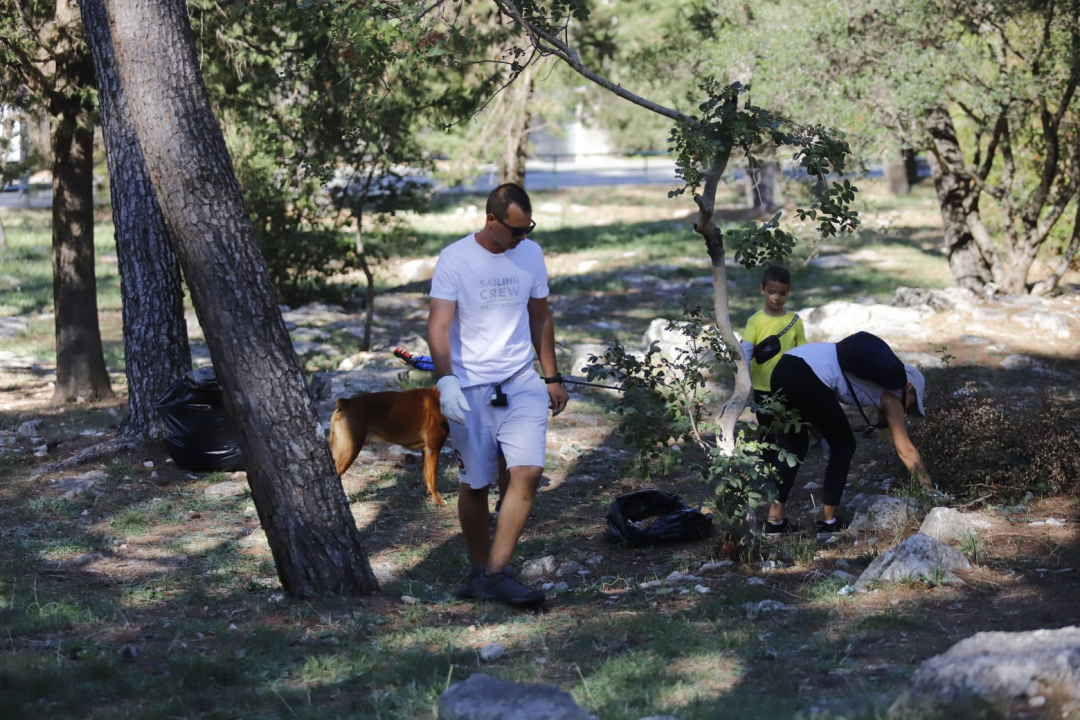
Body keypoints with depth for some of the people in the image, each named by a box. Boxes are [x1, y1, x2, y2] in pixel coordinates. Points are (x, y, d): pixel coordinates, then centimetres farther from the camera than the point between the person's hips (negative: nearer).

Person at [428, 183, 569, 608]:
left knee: (528, 472, -14)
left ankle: (497, 574, -13)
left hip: (522, 382, 3)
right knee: (474, 485, 5)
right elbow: (439, 325, -15)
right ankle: (477, 570, 24)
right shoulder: (454, 259, -8)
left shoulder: (531, 254, 7)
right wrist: (446, 380, -29)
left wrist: (552, 377, 20)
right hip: (470, 388, -3)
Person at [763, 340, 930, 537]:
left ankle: (775, 516, 15)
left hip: (784, 367, 8)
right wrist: (930, 489, 20)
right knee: (843, 445, 11)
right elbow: (906, 450, 15)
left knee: (792, 444, 23)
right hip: (808, 377, -8)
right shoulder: (890, 392, 13)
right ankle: (828, 521, 13)